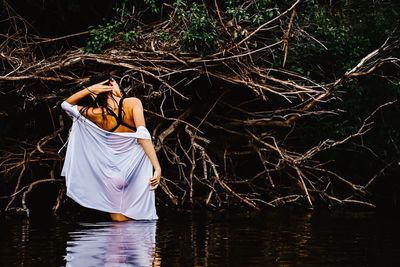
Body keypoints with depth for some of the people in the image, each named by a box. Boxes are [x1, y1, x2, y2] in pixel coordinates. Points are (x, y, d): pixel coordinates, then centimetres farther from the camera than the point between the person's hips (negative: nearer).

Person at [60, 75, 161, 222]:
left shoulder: (96, 114, -3)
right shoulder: (133, 103, -9)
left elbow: (66, 104, 14)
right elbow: (142, 134, -21)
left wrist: (89, 89, 1)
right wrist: (157, 167, -24)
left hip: (112, 173, 1)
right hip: (136, 169, -1)